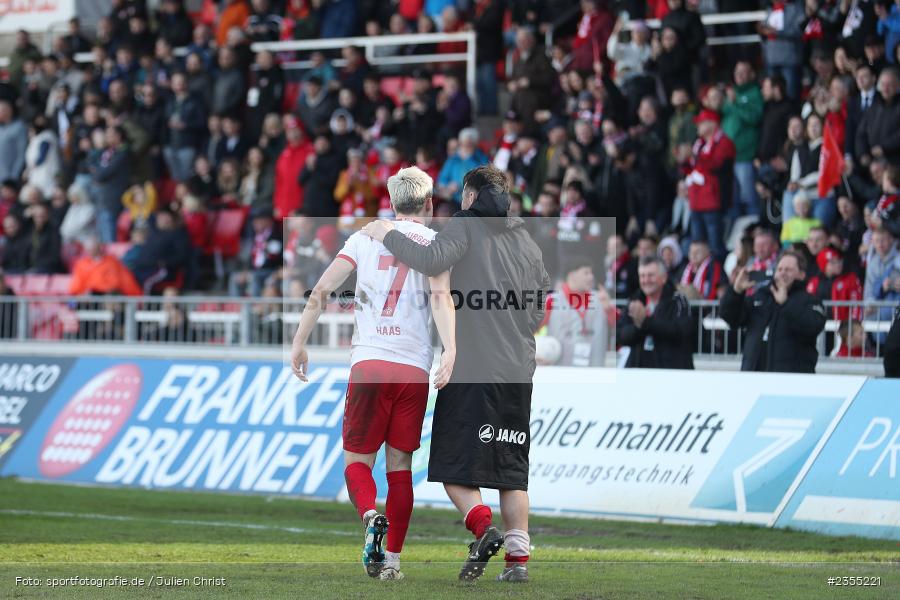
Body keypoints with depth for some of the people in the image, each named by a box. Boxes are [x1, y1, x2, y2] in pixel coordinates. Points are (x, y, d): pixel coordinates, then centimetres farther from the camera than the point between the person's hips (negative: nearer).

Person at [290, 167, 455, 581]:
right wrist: (450, 351, -22)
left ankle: (371, 517, -21)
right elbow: (440, 296, -13)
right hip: (414, 369, 0)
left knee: (358, 460, 8)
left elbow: (321, 291, 3)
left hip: (368, 364, 0)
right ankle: (392, 559, 6)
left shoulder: (366, 237, 9)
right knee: (400, 465, 9)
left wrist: (299, 343, 10)